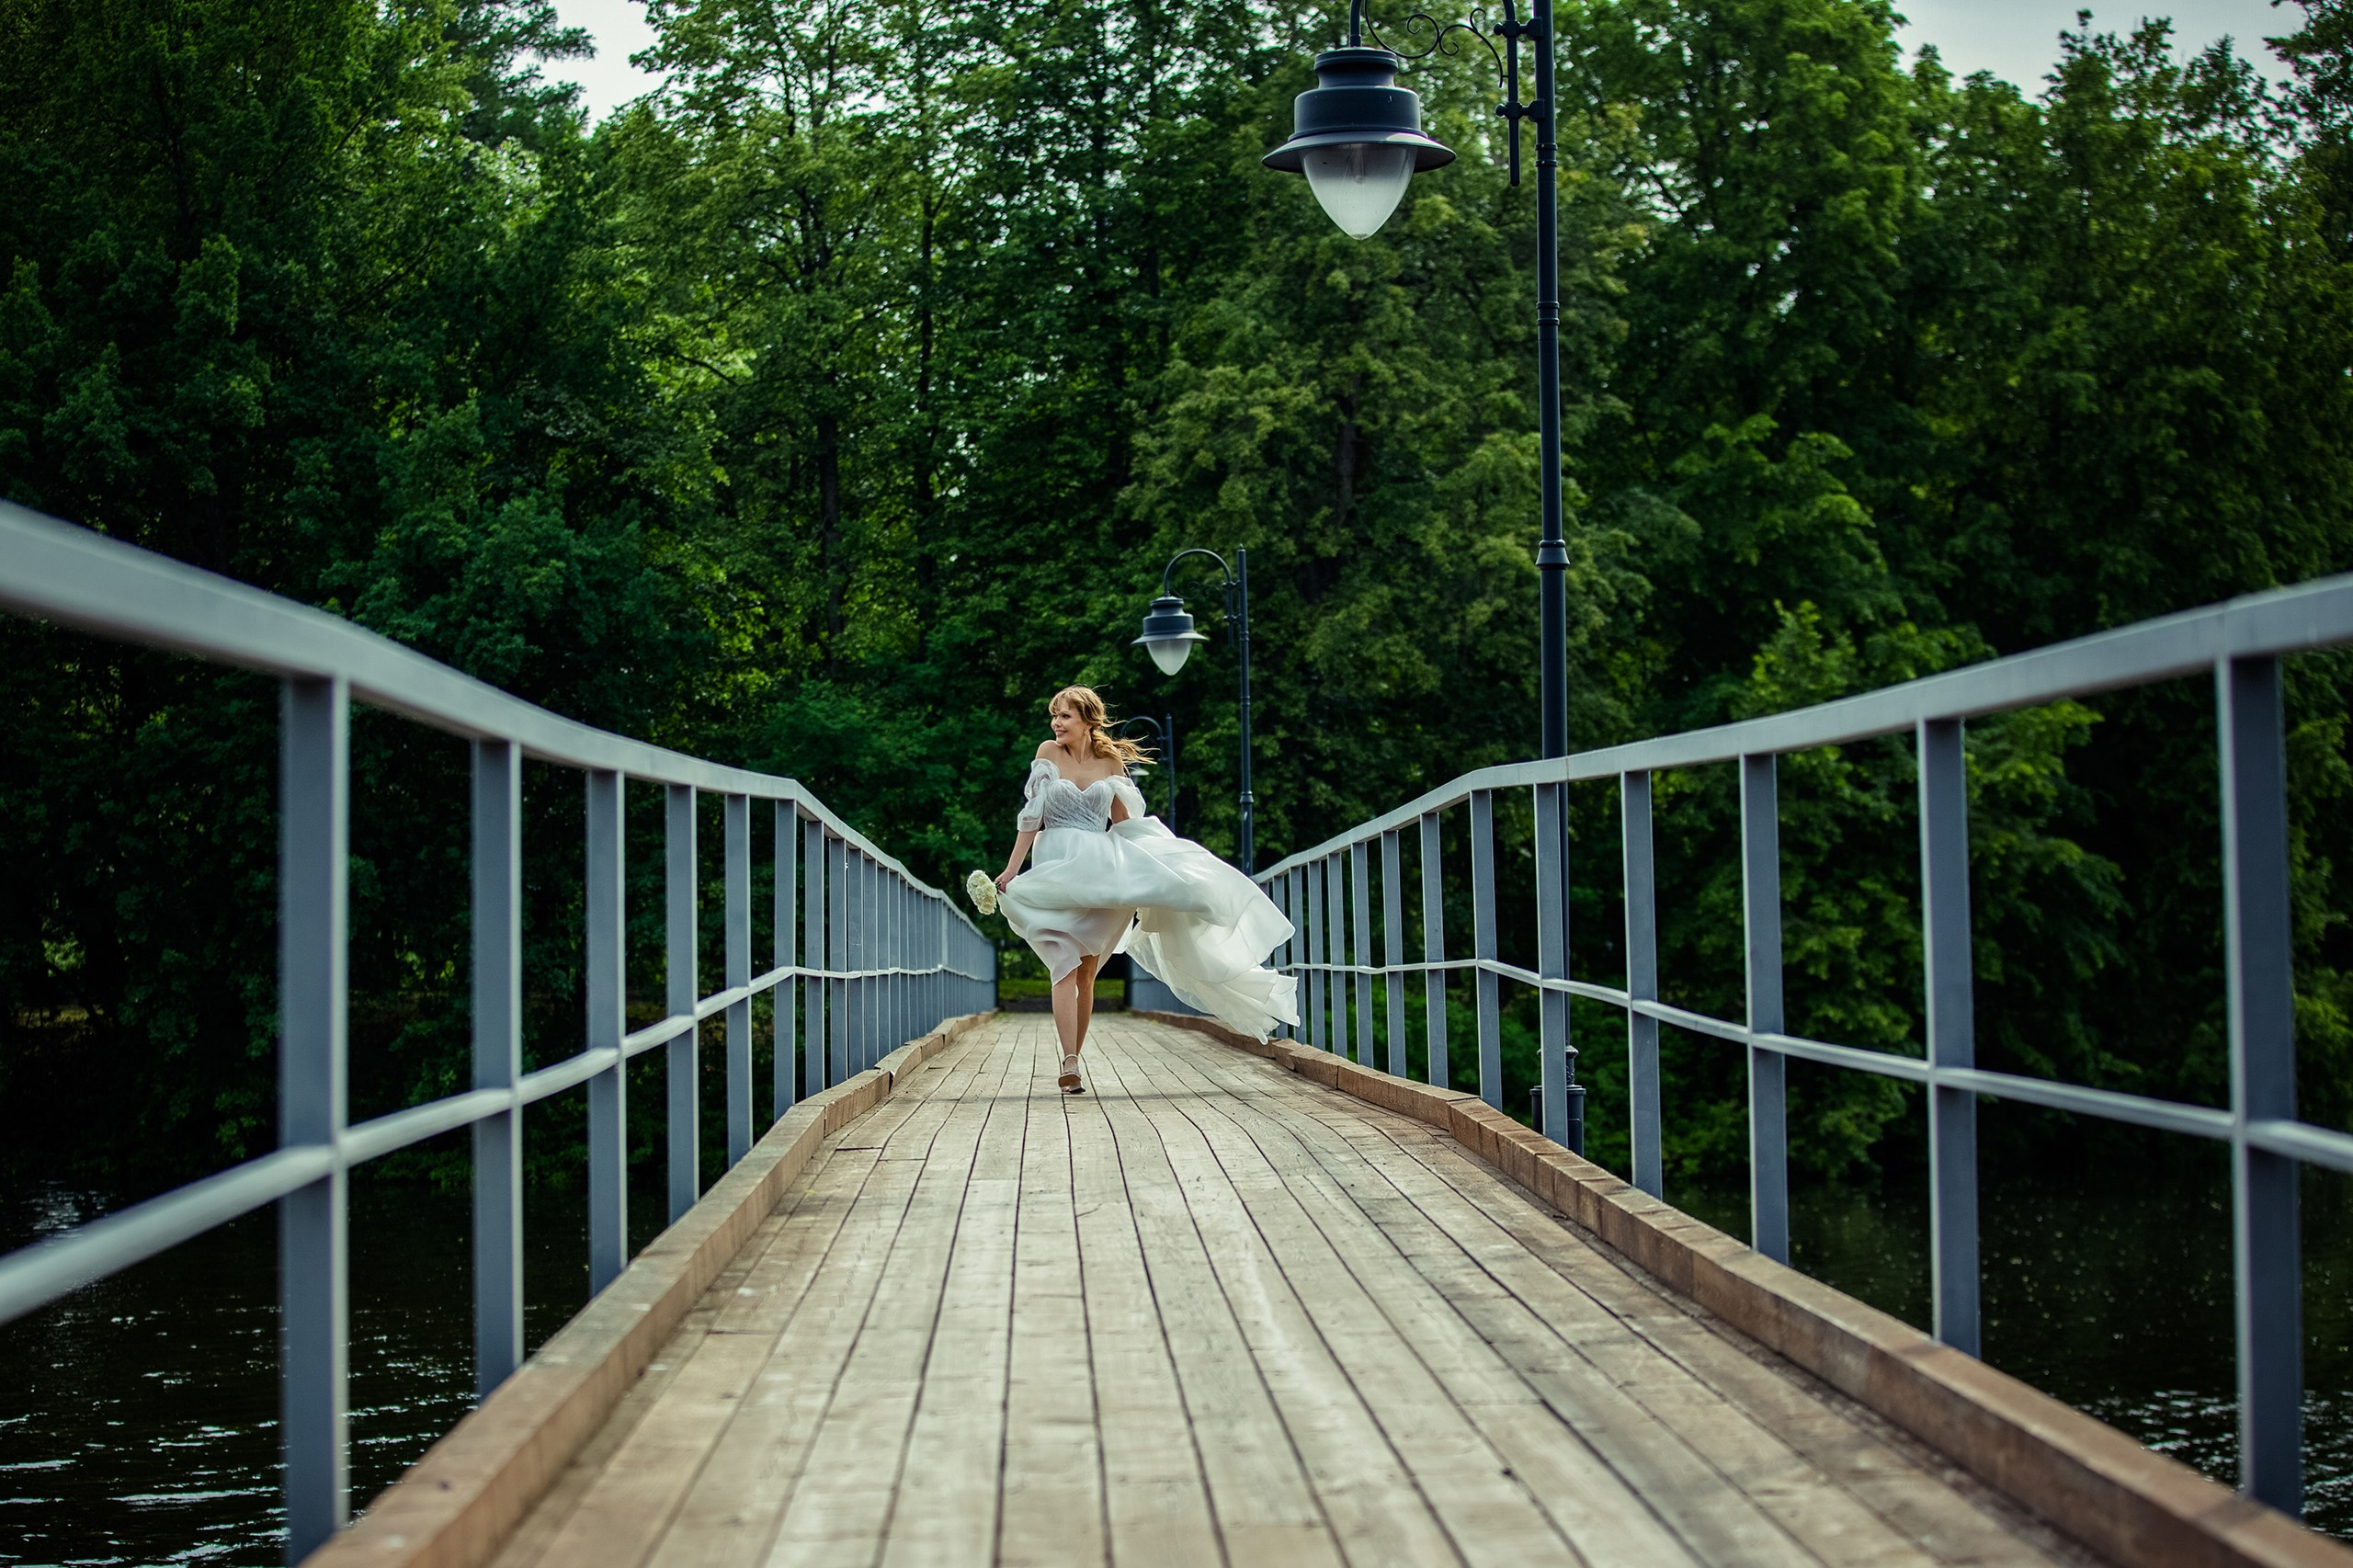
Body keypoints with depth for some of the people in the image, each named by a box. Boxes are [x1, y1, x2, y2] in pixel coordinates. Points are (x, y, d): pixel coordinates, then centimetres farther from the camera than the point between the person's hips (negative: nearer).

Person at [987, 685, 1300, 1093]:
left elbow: (1124, 822, 14)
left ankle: (1073, 1060, 14)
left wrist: (1158, 863, 10)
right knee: (1065, 967, -15)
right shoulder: (1049, 753, 2)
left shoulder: (1111, 761, 7)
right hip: (1056, 867, -2)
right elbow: (1032, 814, 1)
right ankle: (1070, 1065, -23)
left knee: (1086, 971, 6)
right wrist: (1012, 868, -4)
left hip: (1100, 871, 2)